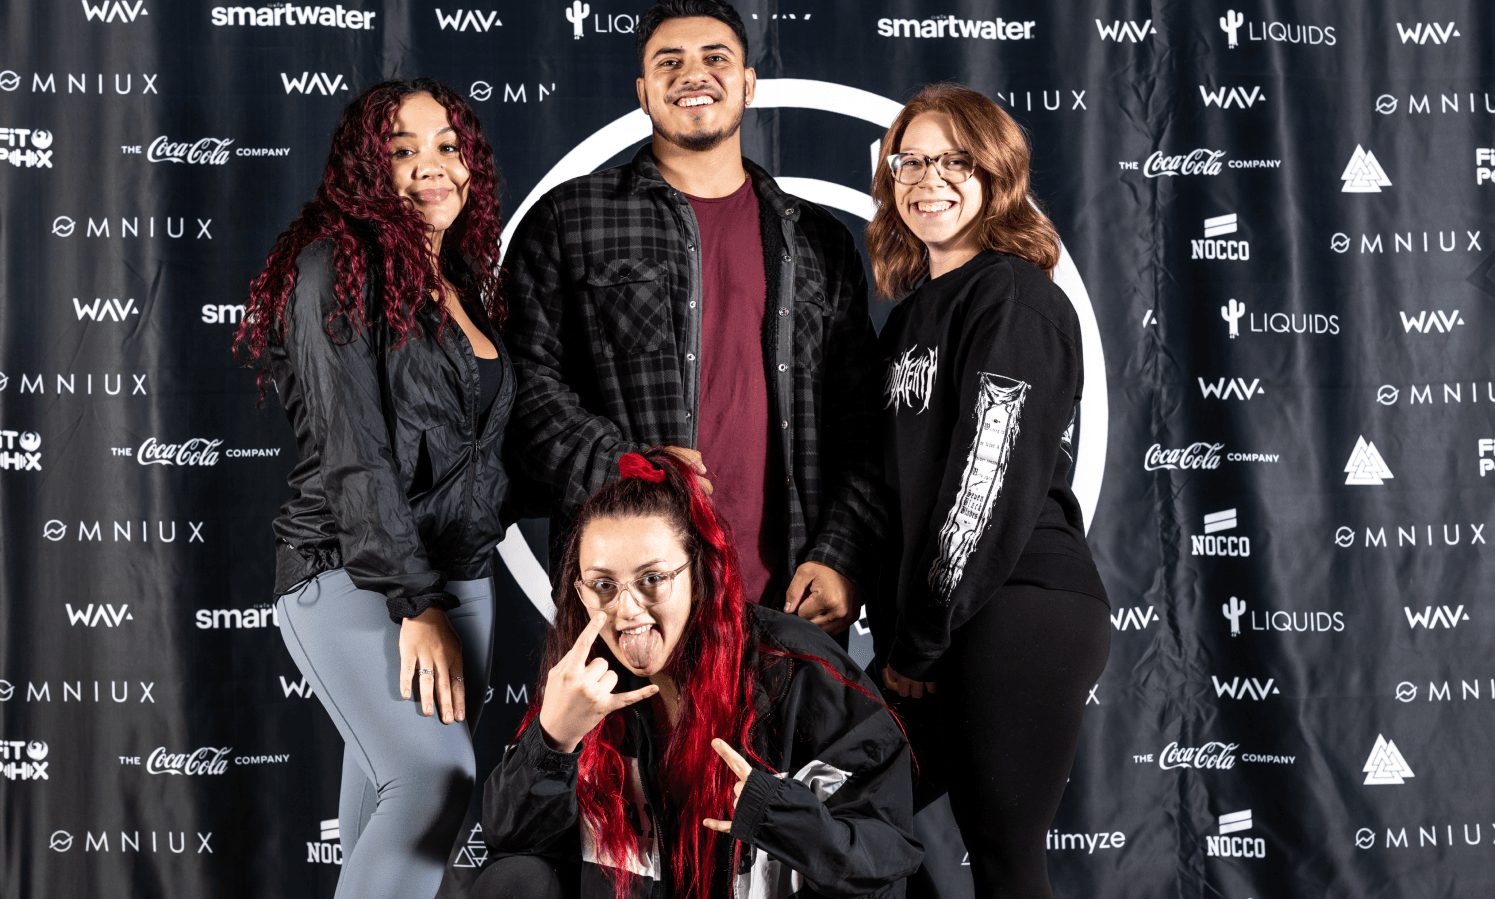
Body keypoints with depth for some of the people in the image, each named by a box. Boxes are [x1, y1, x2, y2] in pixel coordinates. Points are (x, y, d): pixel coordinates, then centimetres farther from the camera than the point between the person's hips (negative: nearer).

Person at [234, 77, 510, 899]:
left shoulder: (464, 279, 16)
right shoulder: (339, 264, -7)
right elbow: (351, 451, -14)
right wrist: (414, 605, -18)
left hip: (461, 577, 7)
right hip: (351, 577, -7)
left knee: (388, 808, 5)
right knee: (435, 775, -23)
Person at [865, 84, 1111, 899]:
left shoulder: (1018, 301, -8)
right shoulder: (914, 311, 18)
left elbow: (993, 480, -14)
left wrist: (920, 640, -10)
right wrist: (895, 635, 10)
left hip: (1018, 614, -9)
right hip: (932, 629, 9)